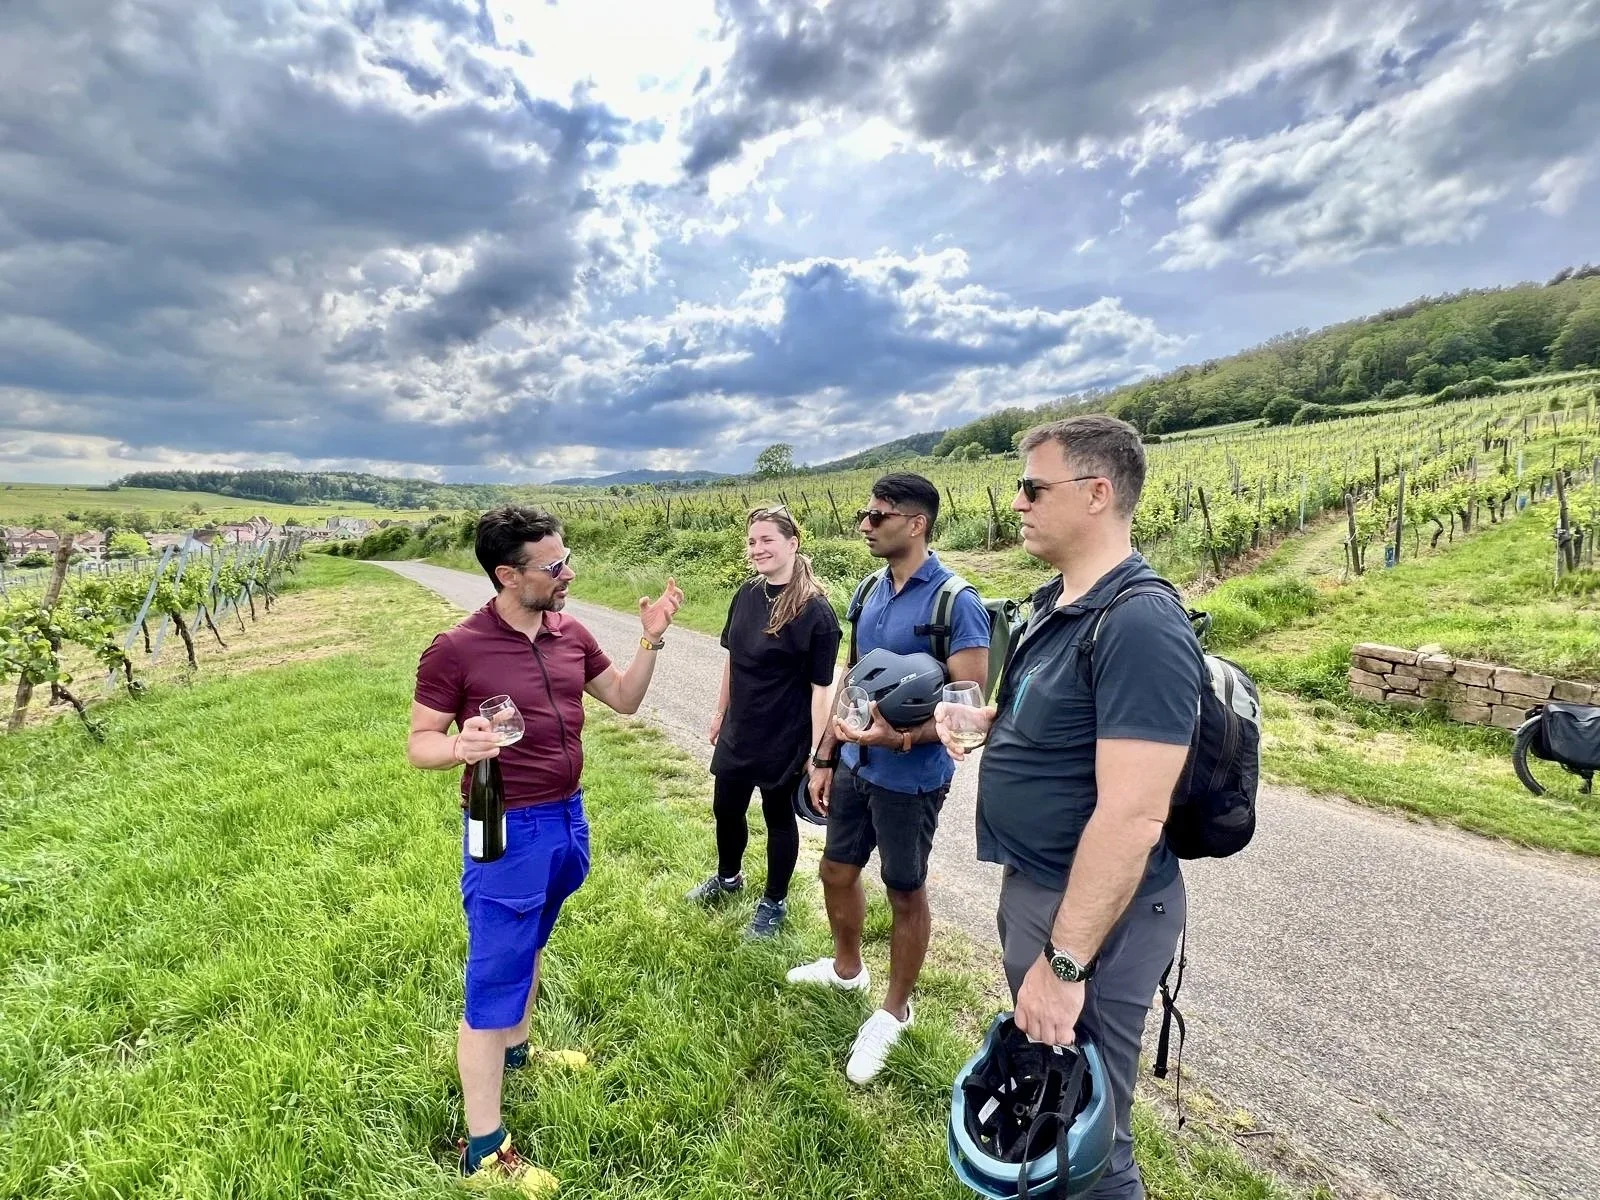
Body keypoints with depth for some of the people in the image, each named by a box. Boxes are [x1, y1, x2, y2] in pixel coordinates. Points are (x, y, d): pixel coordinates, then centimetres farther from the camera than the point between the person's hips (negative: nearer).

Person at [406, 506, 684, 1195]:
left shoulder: (571, 634, -1)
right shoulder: (456, 650, -18)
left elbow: (625, 700, 8)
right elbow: (418, 745, -11)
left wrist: (651, 639, -7)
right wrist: (460, 747, -33)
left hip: (568, 819, 6)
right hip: (508, 833, -6)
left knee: (529, 946, 27)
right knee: (494, 978, 6)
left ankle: (516, 1050, 52)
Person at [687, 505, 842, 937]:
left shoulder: (815, 610, -20)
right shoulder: (746, 596, -2)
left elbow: (820, 687, -17)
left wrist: (817, 752, -16)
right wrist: (720, 711, 16)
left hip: (785, 739, -6)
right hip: (738, 731, 6)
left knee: (778, 816, 14)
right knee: (726, 808, 21)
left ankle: (774, 902, 38)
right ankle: (727, 877, 50)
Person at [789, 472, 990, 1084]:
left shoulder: (955, 602, -20)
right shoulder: (871, 592, 3)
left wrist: (899, 737, -32)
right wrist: (825, 758, 11)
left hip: (910, 778, -7)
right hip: (857, 768, 7)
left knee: (905, 893, 13)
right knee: (836, 871, 22)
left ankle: (894, 1011, 37)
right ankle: (846, 967, 50)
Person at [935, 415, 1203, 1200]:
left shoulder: (1139, 625, -25)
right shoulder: (1054, 601, 5)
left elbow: (1132, 818, -28)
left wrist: (1066, 961, -24)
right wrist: (982, 719, 1)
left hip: (1091, 913, -9)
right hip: (1029, 888, 9)